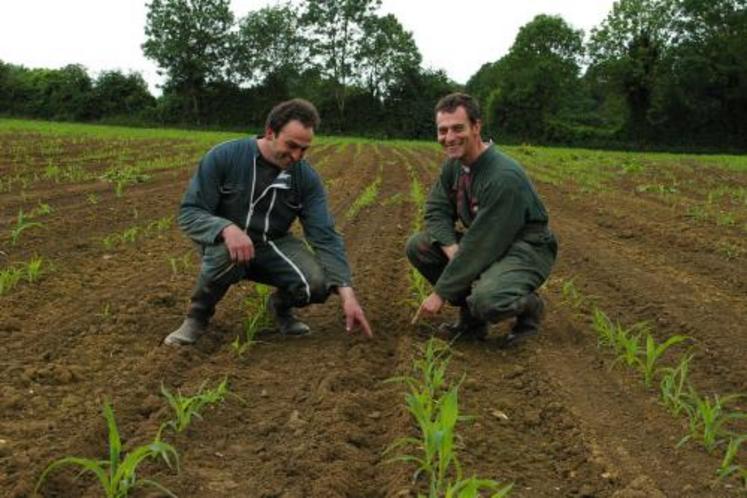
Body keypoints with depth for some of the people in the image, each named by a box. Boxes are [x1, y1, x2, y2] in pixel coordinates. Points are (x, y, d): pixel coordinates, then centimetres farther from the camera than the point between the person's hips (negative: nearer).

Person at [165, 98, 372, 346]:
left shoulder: (307, 177, -12)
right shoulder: (223, 157, -18)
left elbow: (325, 237, -15)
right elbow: (189, 213, -18)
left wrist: (347, 294, -27)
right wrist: (228, 229, -41)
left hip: (274, 245, 2)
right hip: (226, 242, -2)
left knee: (318, 283, -26)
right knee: (228, 255, -39)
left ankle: (280, 305, 11)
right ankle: (198, 314, -7)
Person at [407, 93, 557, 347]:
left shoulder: (504, 177, -29)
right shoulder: (453, 164, -3)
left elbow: (481, 247, -27)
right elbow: (436, 211, 2)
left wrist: (440, 293, -21)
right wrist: (452, 249, -21)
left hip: (526, 249, -8)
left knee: (486, 300, -37)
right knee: (417, 246, -7)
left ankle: (528, 307, 0)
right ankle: (471, 317, 4)